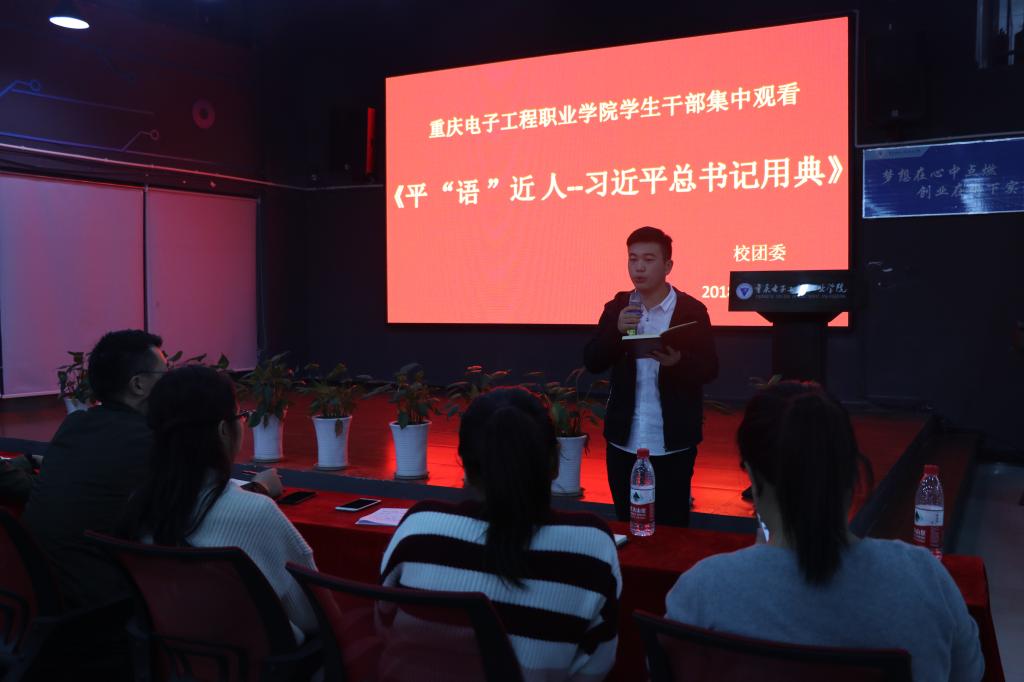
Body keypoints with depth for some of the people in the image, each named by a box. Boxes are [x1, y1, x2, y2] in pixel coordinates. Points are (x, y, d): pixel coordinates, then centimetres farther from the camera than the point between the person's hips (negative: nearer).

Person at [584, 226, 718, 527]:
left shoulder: (691, 310, -5)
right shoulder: (617, 307, 4)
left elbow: (710, 369, -7)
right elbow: (592, 362, -2)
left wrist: (678, 361, -28)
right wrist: (617, 330, -20)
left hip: (673, 442, -3)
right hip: (624, 440, 3)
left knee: (671, 528, 6)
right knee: (627, 527, 14)